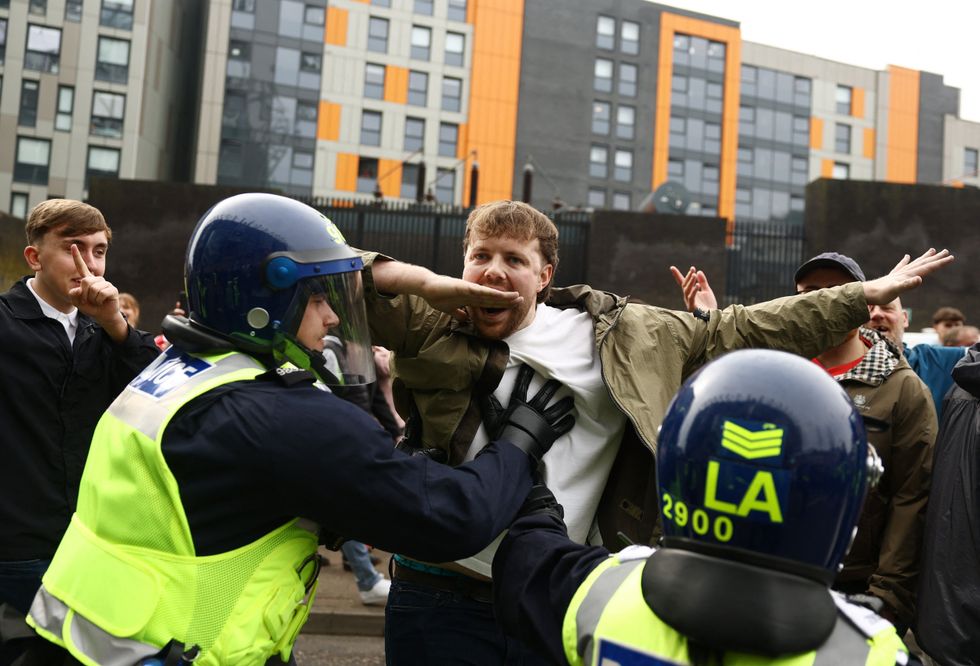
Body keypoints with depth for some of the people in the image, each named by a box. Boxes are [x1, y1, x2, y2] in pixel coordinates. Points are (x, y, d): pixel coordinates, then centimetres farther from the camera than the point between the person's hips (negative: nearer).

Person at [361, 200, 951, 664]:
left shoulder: (618, 337, 3)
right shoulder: (429, 330, -2)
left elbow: (740, 332, 6)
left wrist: (867, 295, 6)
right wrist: (423, 282, -23)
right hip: (443, 599, -1)